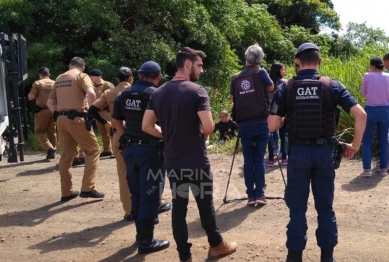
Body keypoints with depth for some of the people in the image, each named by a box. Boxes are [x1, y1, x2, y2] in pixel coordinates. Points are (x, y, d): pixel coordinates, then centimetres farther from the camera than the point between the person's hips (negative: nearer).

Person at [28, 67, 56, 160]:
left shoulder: (37, 83, -5)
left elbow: (31, 97, -9)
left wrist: (29, 94, 11)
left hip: (42, 110, -4)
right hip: (53, 110, 4)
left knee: (39, 131, 7)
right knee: (52, 131, 12)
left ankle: (49, 148, -11)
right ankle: (52, 152, 15)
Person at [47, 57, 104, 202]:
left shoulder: (59, 79, 18)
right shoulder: (81, 76, -3)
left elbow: (50, 102, 21)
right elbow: (91, 93, -21)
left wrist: (59, 114, 14)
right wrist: (91, 110, -8)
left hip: (61, 120, 7)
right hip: (77, 119, -6)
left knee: (66, 156, 12)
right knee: (93, 150, 5)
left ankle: (66, 192, 18)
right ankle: (87, 188, -1)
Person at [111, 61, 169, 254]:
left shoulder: (124, 95, 6)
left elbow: (115, 121, 14)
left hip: (130, 149, 7)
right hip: (151, 151, -6)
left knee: (136, 194, 17)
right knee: (150, 196, 1)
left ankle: (141, 234, 29)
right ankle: (146, 241, 8)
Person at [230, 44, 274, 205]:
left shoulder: (235, 78, 6)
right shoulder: (261, 72, -1)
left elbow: (232, 98, 12)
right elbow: (271, 88, 13)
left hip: (244, 125, 2)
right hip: (261, 123, -1)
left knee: (248, 160, 7)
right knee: (259, 159, 5)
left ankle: (251, 195, 7)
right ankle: (259, 194, 3)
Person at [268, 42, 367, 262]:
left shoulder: (286, 88, -4)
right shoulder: (332, 85, -3)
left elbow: (272, 126, -6)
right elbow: (361, 114, -10)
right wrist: (355, 145, 1)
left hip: (298, 152, -1)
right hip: (325, 151, 1)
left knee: (297, 207, 10)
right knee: (325, 206, 14)